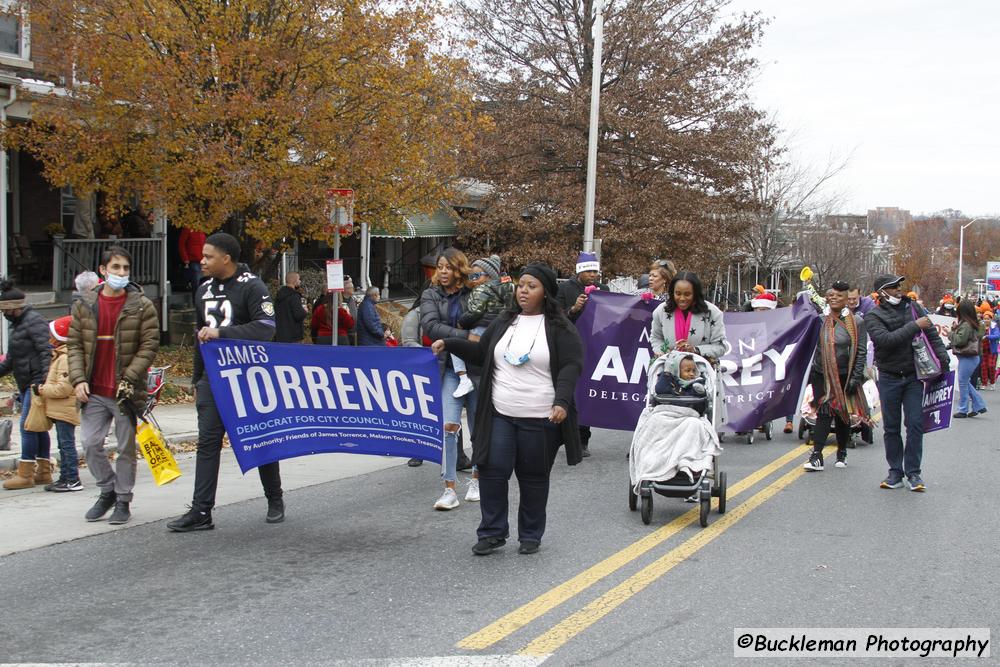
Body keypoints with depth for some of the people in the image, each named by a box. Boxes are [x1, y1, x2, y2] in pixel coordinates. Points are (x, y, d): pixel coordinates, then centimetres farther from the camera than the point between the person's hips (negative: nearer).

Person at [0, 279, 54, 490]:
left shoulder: (34, 321, -12)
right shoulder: (18, 324, 20)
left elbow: (47, 351, -21)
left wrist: (45, 380, -29)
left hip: (37, 383, -10)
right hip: (26, 385, 10)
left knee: (28, 425, -10)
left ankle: (25, 474, -7)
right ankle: (43, 472, 17)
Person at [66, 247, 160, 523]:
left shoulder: (142, 306, -2)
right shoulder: (84, 305, 7)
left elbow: (149, 346, -6)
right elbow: (74, 345, 9)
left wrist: (128, 378, -15)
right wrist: (78, 379, -4)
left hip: (125, 391, -3)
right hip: (94, 392, 3)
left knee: (126, 448, 4)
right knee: (90, 444, 2)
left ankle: (123, 501, 16)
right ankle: (107, 490, 23)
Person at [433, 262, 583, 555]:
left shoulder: (559, 328, -3)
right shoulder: (505, 321, 12)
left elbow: (571, 366, -9)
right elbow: (481, 353, 22)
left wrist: (562, 402, -22)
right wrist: (449, 343, 11)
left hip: (539, 419, -4)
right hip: (500, 415, 4)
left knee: (533, 476, 7)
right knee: (492, 471, -2)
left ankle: (530, 536, 21)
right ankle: (492, 533, 10)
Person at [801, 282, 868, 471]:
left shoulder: (856, 322, -2)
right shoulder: (820, 320, 4)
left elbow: (861, 351, -2)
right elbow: (812, 347, 10)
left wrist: (856, 377, -8)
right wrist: (809, 372, 6)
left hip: (844, 376, -1)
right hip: (821, 375, 1)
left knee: (843, 415, 9)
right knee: (823, 414, -8)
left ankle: (842, 454, 25)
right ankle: (816, 456, -11)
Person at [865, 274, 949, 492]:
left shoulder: (913, 308, 6)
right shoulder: (873, 317, -4)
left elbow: (932, 334, 10)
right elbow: (885, 339, -21)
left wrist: (942, 357, -3)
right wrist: (914, 326, -20)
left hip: (914, 376, 2)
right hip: (889, 378, -1)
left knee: (915, 424, -3)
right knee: (891, 427, 6)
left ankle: (913, 472, 4)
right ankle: (895, 472, 15)